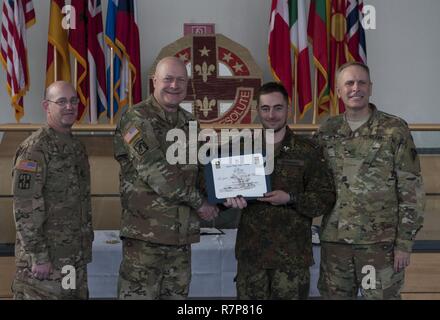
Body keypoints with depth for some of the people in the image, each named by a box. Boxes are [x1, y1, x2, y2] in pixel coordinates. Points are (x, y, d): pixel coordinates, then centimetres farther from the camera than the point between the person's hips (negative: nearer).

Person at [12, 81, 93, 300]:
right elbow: (25, 209, -19)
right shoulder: (34, 149, -14)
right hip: (46, 259, -8)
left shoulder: (77, 147, 13)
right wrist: (38, 256, -20)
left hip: (76, 258, 8)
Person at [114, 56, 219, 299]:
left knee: (177, 294, 12)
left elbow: (202, 169, 22)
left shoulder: (190, 123, 13)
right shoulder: (136, 119, -9)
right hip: (144, 234, -7)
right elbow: (155, 172, -17)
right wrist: (199, 201, -11)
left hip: (182, 234, 7)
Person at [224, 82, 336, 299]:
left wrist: (291, 198, -17)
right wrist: (230, 198, -10)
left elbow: (326, 198, -2)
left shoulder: (308, 150, 0)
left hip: (292, 253, -2)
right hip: (250, 250, 3)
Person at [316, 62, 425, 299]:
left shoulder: (394, 130, -3)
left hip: (380, 242, -3)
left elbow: (411, 190, -5)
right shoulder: (327, 132, 7)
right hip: (334, 240, 4)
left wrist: (404, 242, -9)